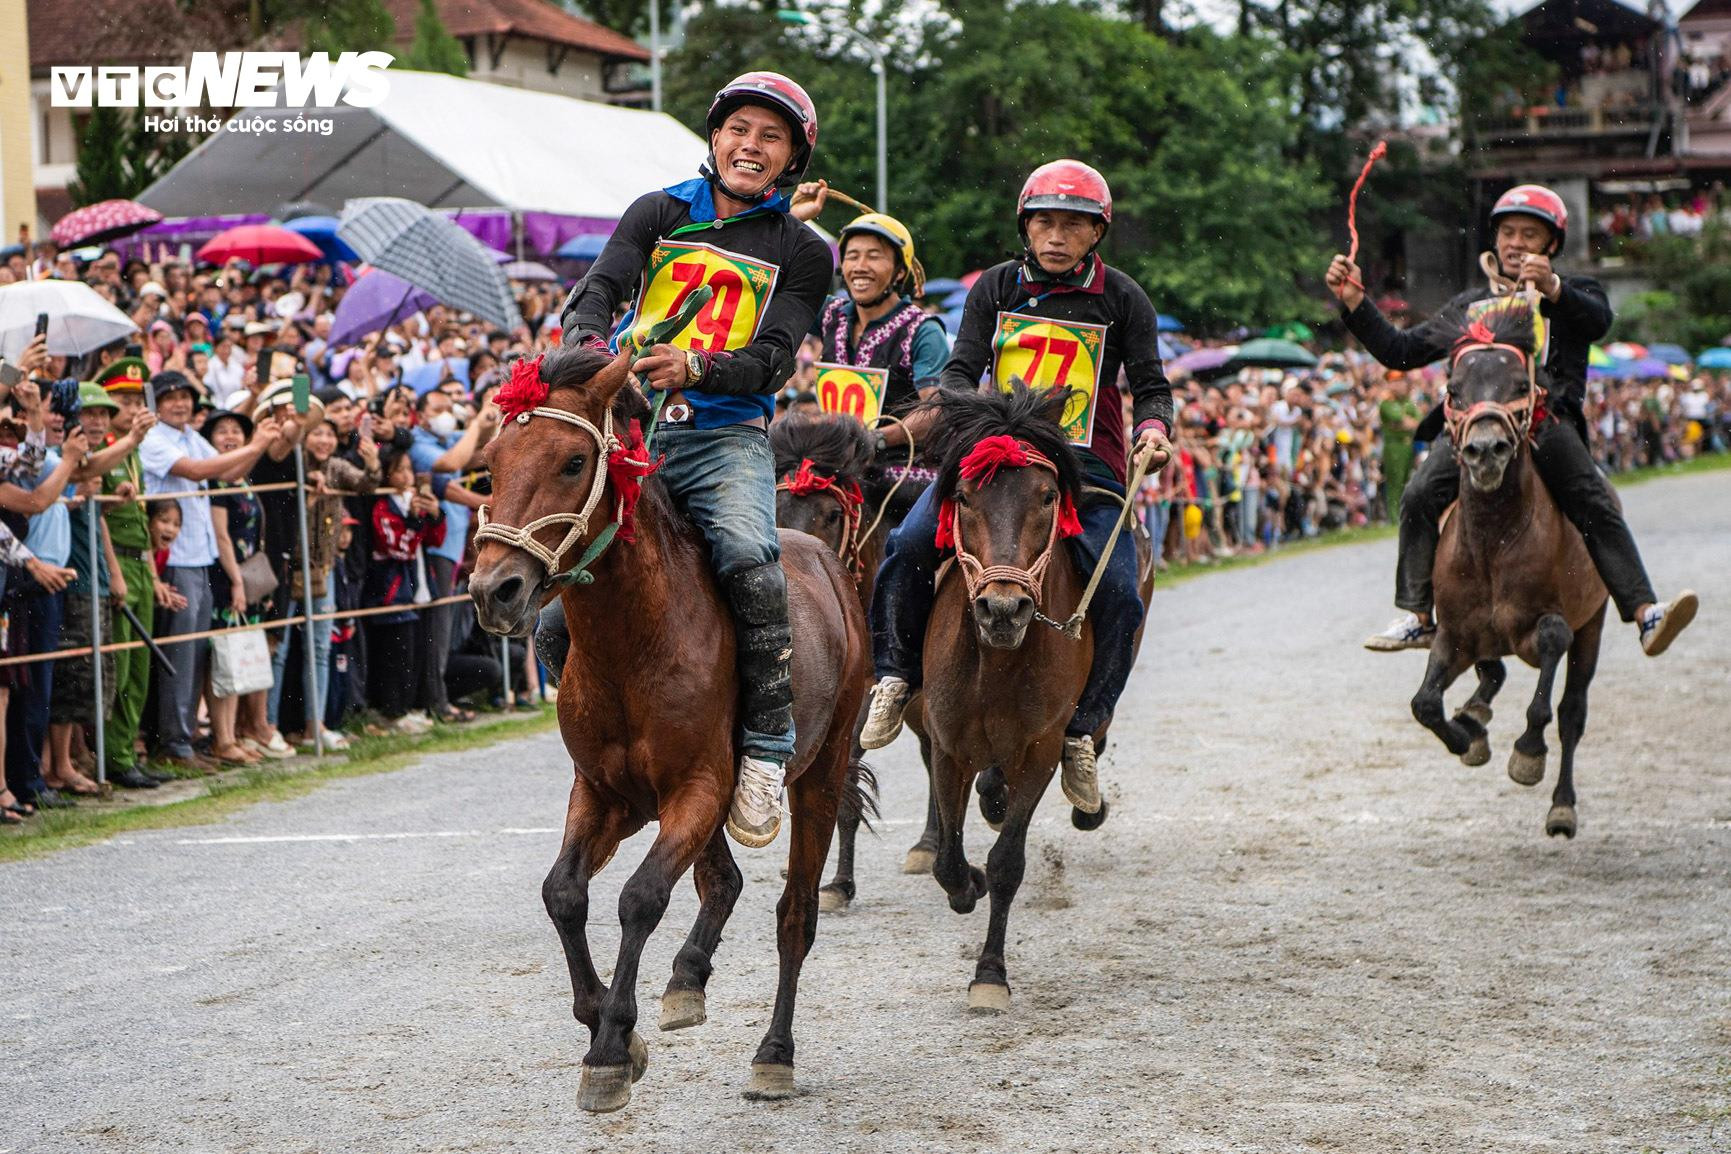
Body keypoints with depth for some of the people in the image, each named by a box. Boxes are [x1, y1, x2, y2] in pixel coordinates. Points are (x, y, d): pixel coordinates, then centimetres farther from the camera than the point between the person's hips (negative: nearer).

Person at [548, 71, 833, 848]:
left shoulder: (800, 253, 8)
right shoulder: (659, 214, 13)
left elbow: (773, 360, -4)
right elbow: (598, 288, -2)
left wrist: (698, 367, -24)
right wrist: (585, 345, -25)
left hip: (727, 440, -2)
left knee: (751, 563, -33)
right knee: (559, 624, -7)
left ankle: (764, 754, -25)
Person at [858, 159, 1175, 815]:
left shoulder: (1123, 300, 6)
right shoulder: (995, 288, 10)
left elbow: (1150, 386, 6)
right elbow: (961, 369, 6)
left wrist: (1154, 430, -16)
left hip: (1088, 464, -1)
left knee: (1119, 596, -19)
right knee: (909, 545, -23)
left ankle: (1080, 732, -1)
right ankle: (897, 674, -2)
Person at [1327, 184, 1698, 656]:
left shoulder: (1573, 295, 18)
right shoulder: (1473, 304, 28)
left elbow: (1599, 320, -8)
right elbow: (1399, 351, 24)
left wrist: (1553, 289, -28)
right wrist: (1354, 302, 12)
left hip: (1550, 421, -2)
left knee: (1596, 507, -23)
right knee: (1420, 496, -22)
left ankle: (1646, 615, -32)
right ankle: (1417, 617, -18)